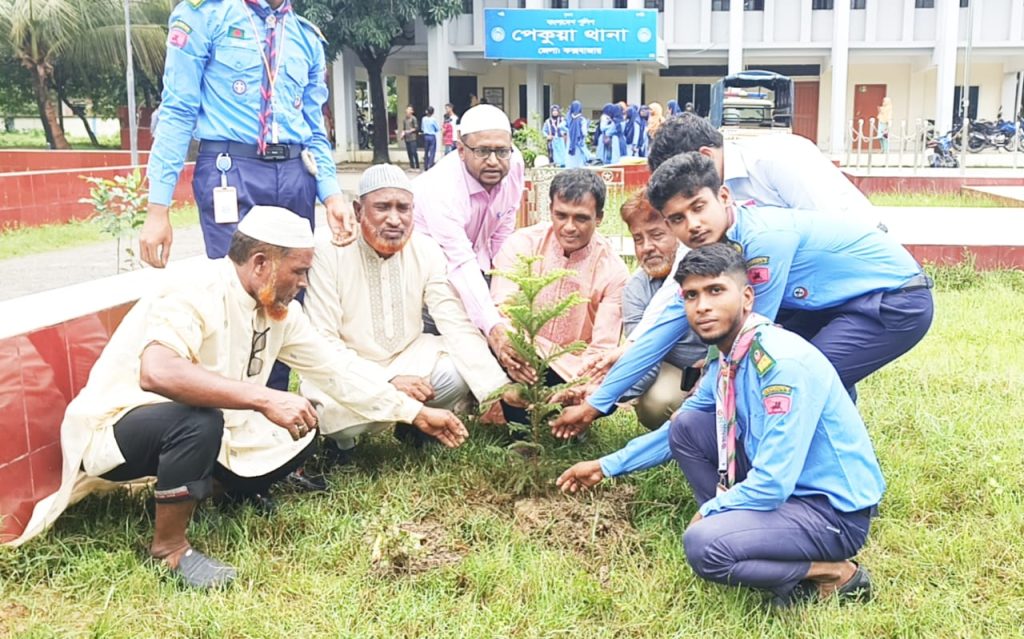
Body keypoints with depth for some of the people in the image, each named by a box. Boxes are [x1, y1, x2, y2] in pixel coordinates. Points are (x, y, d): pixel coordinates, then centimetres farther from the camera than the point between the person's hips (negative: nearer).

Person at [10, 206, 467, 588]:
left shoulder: (281, 310, -3)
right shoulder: (197, 292, -28)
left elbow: (337, 369, 4)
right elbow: (156, 372, -46)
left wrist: (415, 412, 3)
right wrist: (264, 398, -48)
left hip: (188, 429, 8)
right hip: (116, 428, -7)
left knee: (298, 438, -4)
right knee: (199, 420, -38)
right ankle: (169, 546, -15)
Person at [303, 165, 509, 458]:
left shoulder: (427, 250, -9)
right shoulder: (329, 249, -18)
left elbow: (458, 326, -13)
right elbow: (322, 340, -19)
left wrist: (499, 388, -27)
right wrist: (386, 382, -30)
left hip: (407, 356, 4)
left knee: (459, 373, -22)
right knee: (337, 409, -34)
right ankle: (341, 439, 4)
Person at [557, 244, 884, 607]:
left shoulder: (784, 363, -26)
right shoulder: (725, 362, 2)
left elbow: (771, 485, -29)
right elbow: (677, 432, 19)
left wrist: (708, 511, -12)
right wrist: (607, 466, 17)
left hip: (835, 510, -8)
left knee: (703, 543, -28)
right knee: (688, 426, 3)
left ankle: (835, 576, -6)